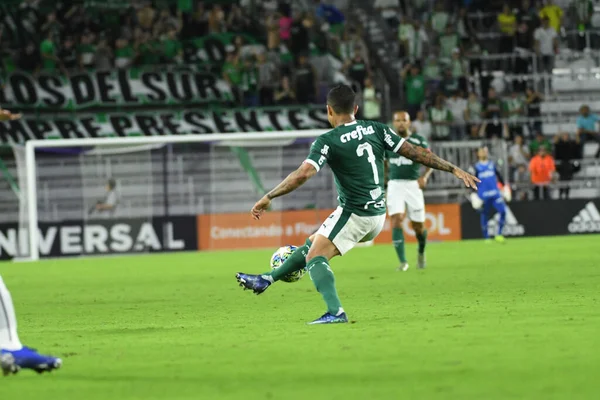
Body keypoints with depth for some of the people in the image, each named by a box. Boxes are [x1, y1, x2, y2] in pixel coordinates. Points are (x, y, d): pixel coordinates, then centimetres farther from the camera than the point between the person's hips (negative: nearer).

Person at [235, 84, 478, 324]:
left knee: (316, 257, -8)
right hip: (378, 215, 8)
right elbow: (414, 152, 2)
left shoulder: (327, 141, -13)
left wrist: (268, 198, -17)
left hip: (354, 214, -8)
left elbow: (303, 174, -24)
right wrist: (454, 169, 8)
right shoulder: (376, 130, 4)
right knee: (315, 244, 19)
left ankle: (335, 312, -28)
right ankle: (266, 280, 28)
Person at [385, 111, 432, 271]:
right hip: (395, 185, 1)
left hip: (413, 185, -1)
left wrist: (425, 176, -18)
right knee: (396, 220, -17)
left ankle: (421, 252, 38)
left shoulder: (419, 141, -1)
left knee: (418, 226, 5)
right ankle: (403, 261, -17)